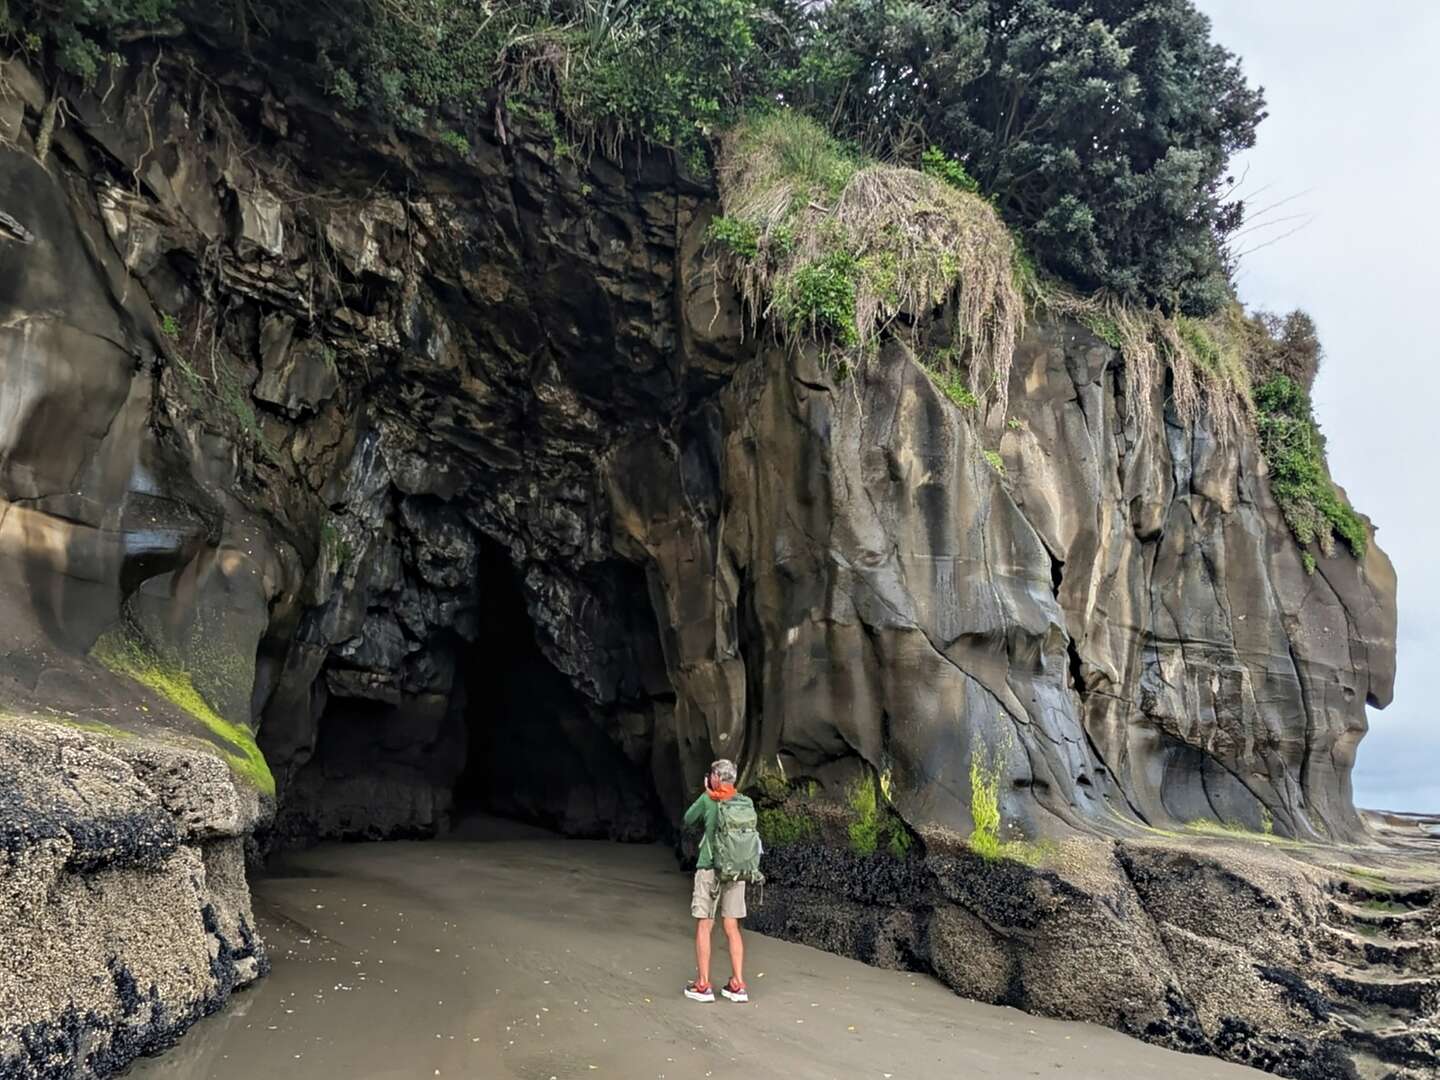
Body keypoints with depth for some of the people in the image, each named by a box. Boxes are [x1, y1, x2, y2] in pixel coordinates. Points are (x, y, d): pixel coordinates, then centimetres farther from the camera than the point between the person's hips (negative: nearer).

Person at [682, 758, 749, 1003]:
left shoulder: (707, 800, -8)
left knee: (704, 927, 5)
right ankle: (738, 985, 10)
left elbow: (687, 820, 6)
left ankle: (703, 986, 8)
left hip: (709, 870, -4)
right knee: (732, 928, 9)